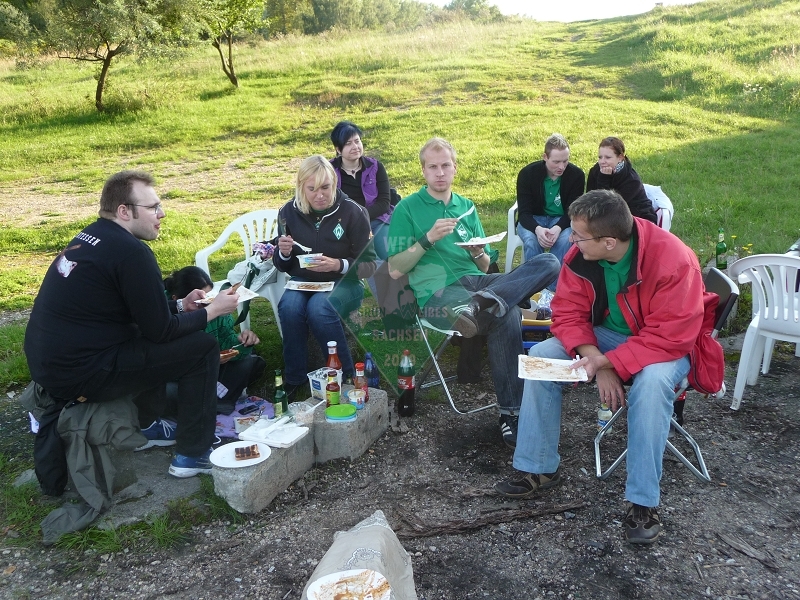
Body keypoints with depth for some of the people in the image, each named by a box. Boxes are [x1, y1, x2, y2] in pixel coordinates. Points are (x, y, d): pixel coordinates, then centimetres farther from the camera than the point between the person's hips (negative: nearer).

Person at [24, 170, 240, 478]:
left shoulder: (91, 236, 10)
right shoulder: (130, 251, -18)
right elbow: (160, 330, -14)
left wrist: (180, 305, 14)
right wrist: (212, 311, -2)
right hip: (79, 375, -9)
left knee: (152, 342, 26)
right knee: (202, 348, -4)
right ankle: (193, 455, 4)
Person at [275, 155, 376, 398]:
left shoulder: (352, 212, -12)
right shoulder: (289, 212, -1)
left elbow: (369, 265, -10)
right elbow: (283, 266, 9)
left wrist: (339, 265, -28)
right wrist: (284, 253, -15)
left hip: (343, 283, -3)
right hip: (303, 281, 3)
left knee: (319, 307, -35)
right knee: (289, 306, -30)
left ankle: (345, 376, -16)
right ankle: (294, 378, -11)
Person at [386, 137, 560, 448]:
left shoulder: (466, 207, 23)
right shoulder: (407, 209, 8)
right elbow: (395, 270, -1)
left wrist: (478, 253, -2)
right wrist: (429, 239, -11)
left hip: (475, 281, 6)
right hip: (437, 292, -6)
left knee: (548, 263, -20)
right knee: (507, 316, -35)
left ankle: (479, 303, -41)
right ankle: (510, 413, -30)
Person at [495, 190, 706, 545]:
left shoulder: (673, 260, -30)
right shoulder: (580, 255, -15)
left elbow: (670, 337, -29)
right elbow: (568, 313, -9)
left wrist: (609, 362, -34)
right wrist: (596, 360, -25)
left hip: (663, 346, -5)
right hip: (604, 338, 5)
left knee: (653, 380, -38)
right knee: (541, 356, -15)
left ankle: (643, 502, -24)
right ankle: (538, 469, -3)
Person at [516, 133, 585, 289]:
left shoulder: (576, 175, -11)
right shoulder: (527, 174, -13)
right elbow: (524, 212, -14)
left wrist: (558, 228, -33)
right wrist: (537, 229, -37)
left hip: (563, 220, 0)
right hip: (533, 220, 0)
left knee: (565, 239, -33)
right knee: (531, 240, -33)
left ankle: (553, 288, -24)